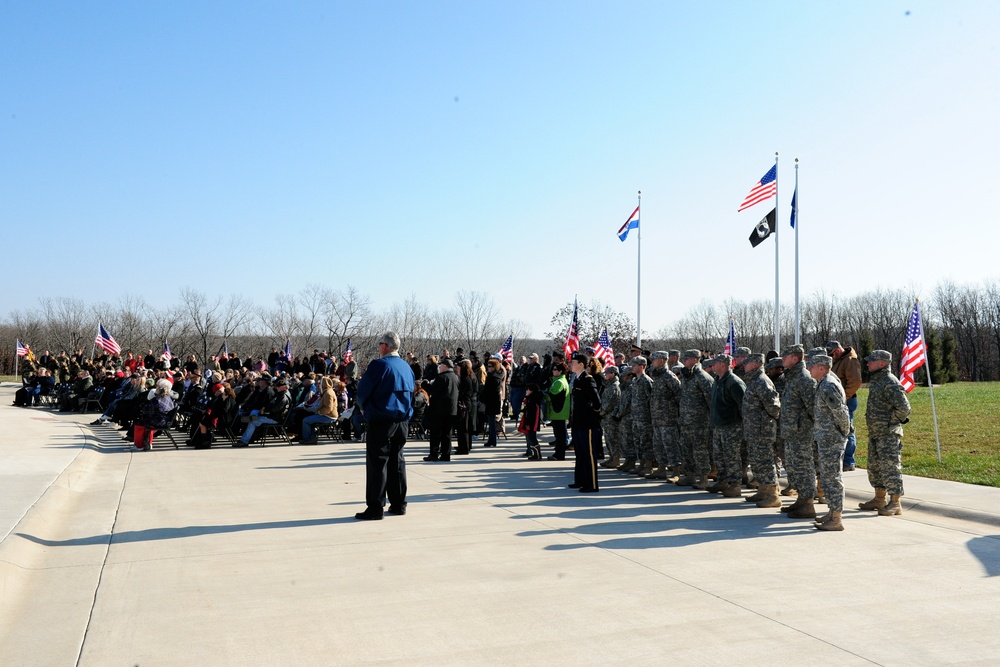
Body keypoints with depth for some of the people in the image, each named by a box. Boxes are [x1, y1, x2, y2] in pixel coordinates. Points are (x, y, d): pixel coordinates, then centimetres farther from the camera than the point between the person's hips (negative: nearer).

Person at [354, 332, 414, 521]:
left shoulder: (379, 365, -12)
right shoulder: (407, 367, 11)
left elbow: (362, 392, -9)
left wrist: (362, 406, 13)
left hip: (381, 421, -7)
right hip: (402, 420, 7)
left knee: (377, 463, -3)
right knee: (397, 461, 14)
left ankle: (375, 508, -2)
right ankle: (399, 504, 18)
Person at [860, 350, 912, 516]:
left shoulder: (890, 383, -18)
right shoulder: (875, 381, 14)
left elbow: (904, 407, -24)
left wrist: (892, 422, -12)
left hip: (888, 434, -10)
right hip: (875, 433, 10)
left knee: (890, 468, -6)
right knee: (874, 467, 17)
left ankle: (895, 504, 0)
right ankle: (879, 500, 27)